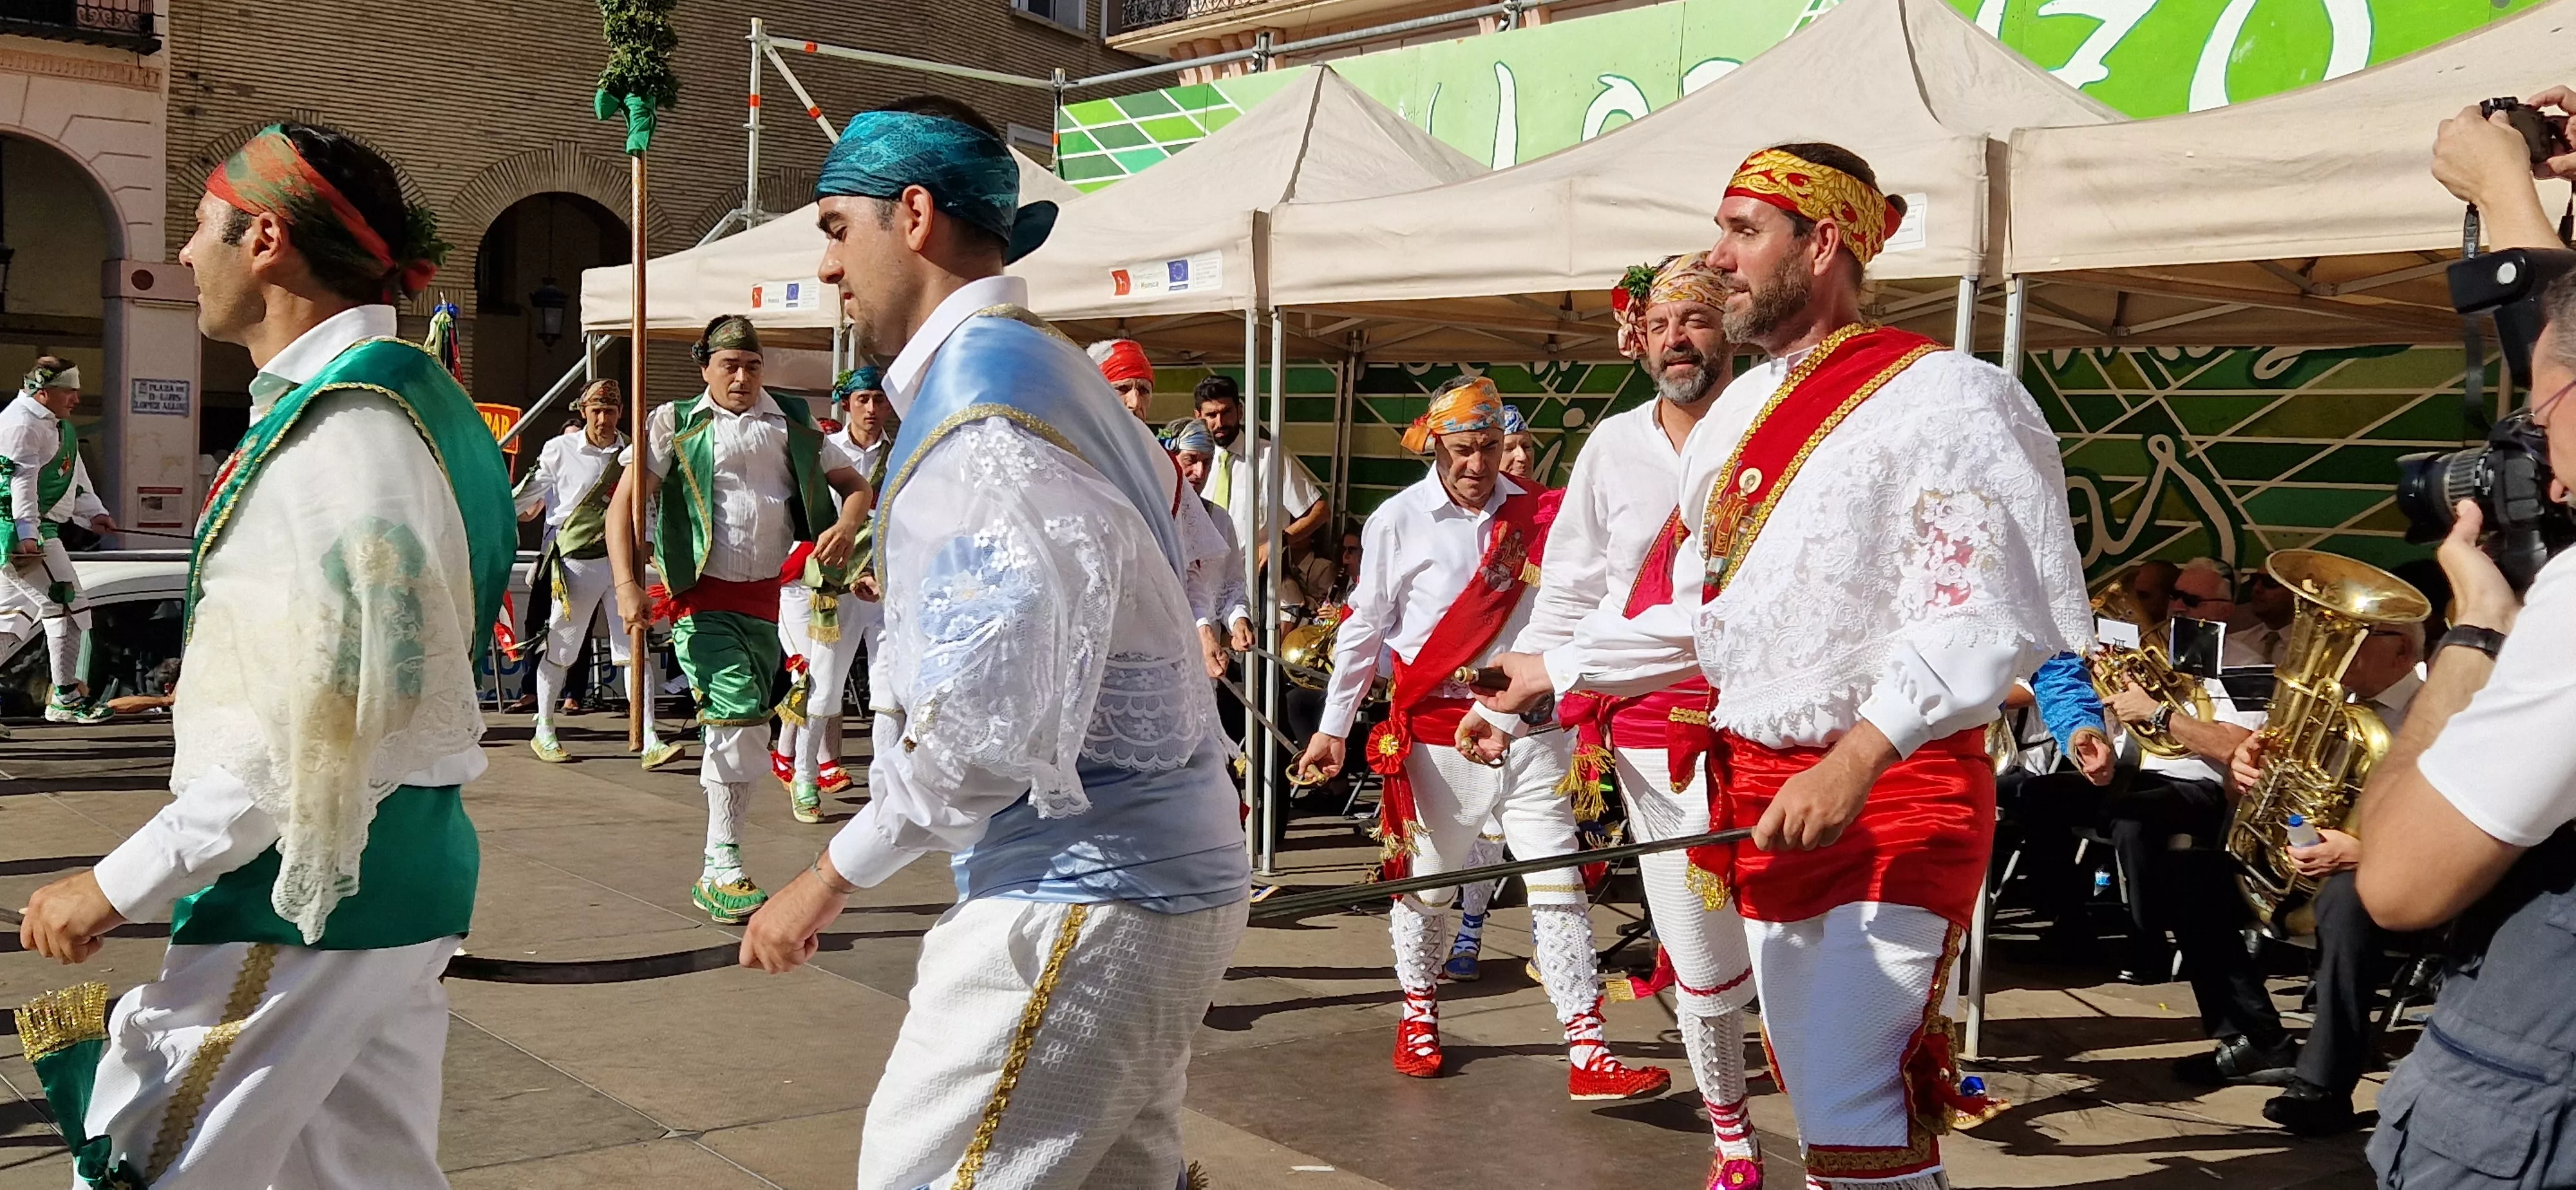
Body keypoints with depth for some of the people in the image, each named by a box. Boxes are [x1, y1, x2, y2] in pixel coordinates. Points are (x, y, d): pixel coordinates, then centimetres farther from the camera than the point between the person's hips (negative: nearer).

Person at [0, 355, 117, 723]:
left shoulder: (58, 425, 19)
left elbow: (74, 475, 23)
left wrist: (93, 513, 9)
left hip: (35, 531, 11)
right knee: (66, 604, -9)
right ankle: (65, 698, -6)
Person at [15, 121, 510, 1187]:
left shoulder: (342, 425, -17)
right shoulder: (402, 396, 13)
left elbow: (321, 716, -22)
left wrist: (122, 885, -16)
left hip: (305, 896, -10)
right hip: (390, 872, 10)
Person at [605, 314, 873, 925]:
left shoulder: (792, 425, 12)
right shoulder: (675, 424, 4)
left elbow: (856, 485, 16)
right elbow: (624, 502, -1)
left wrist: (848, 525, -8)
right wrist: (627, 584, -14)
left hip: (767, 598, 4)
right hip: (703, 598, -4)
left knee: (744, 726, 9)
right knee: (740, 716, -18)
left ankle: (716, 873, 22)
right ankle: (723, 871, -11)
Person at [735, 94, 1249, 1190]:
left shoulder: (977, 408, -17)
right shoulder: (1048, 377, 13)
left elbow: (982, 720, -23)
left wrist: (830, 876, -11)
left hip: (1082, 896, -10)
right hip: (1146, 871, 10)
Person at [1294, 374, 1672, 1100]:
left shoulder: (1531, 514, 4)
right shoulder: (1398, 521, -1)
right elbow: (1362, 629, 4)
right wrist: (1332, 727, 5)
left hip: (1525, 727, 2)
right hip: (1434, 732, -2)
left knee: (1559, 884, -2)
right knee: (1425, 881, 9)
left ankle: (1588, 1053, -1)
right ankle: (1419, 1015, 33)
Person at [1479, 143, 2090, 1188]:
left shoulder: (1943, 397, -12)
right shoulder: (1739, 414, 14)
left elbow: (1985, 620, -21)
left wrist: (1855, 762, -30)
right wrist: (1557, 671, 21)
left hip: (1890, 804, -8)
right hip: (1755, 791, 8)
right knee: (1812, 1092, 17)